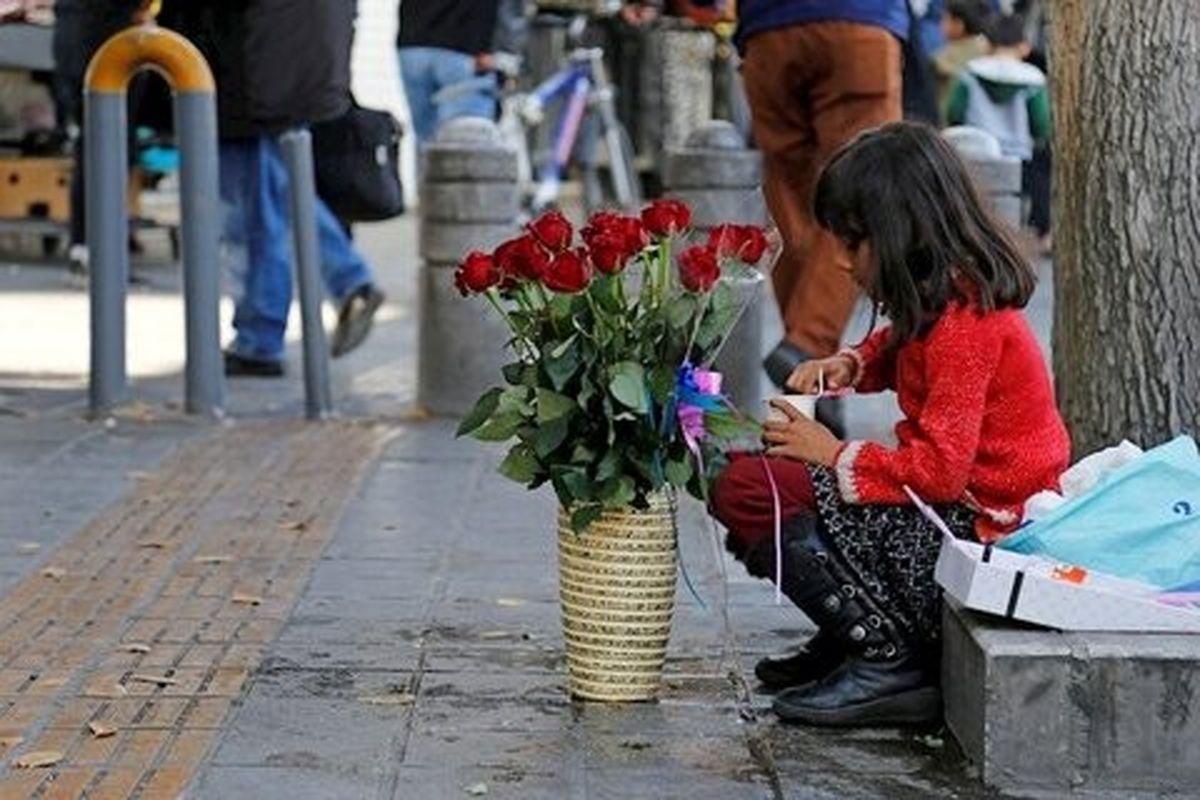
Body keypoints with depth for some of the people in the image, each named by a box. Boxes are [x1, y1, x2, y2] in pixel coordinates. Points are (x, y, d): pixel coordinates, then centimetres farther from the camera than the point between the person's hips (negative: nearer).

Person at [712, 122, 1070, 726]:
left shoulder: (962, 318, -21)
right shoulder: (953, 292, 8)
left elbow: (939, 469, -26)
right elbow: (901, 348, 30)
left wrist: (834, 455, -13)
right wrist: (852, 364, 8)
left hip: (980, 528, -10)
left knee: (744, 489, -17)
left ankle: (888, 663, -15)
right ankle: (848, 640, 10)